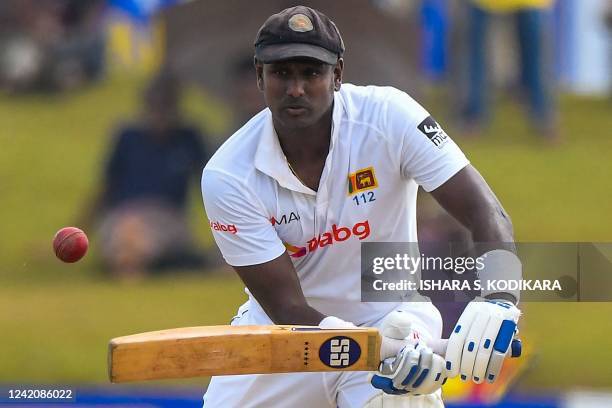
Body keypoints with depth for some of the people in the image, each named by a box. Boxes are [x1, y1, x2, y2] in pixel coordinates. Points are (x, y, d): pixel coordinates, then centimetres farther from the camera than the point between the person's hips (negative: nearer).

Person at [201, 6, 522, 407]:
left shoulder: (389, 115, -18)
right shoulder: (226, 177, -18)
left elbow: (485, 212, -22)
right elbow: (286, 306, -19)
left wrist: (499, 300, -42)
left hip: (390, 321, -2)